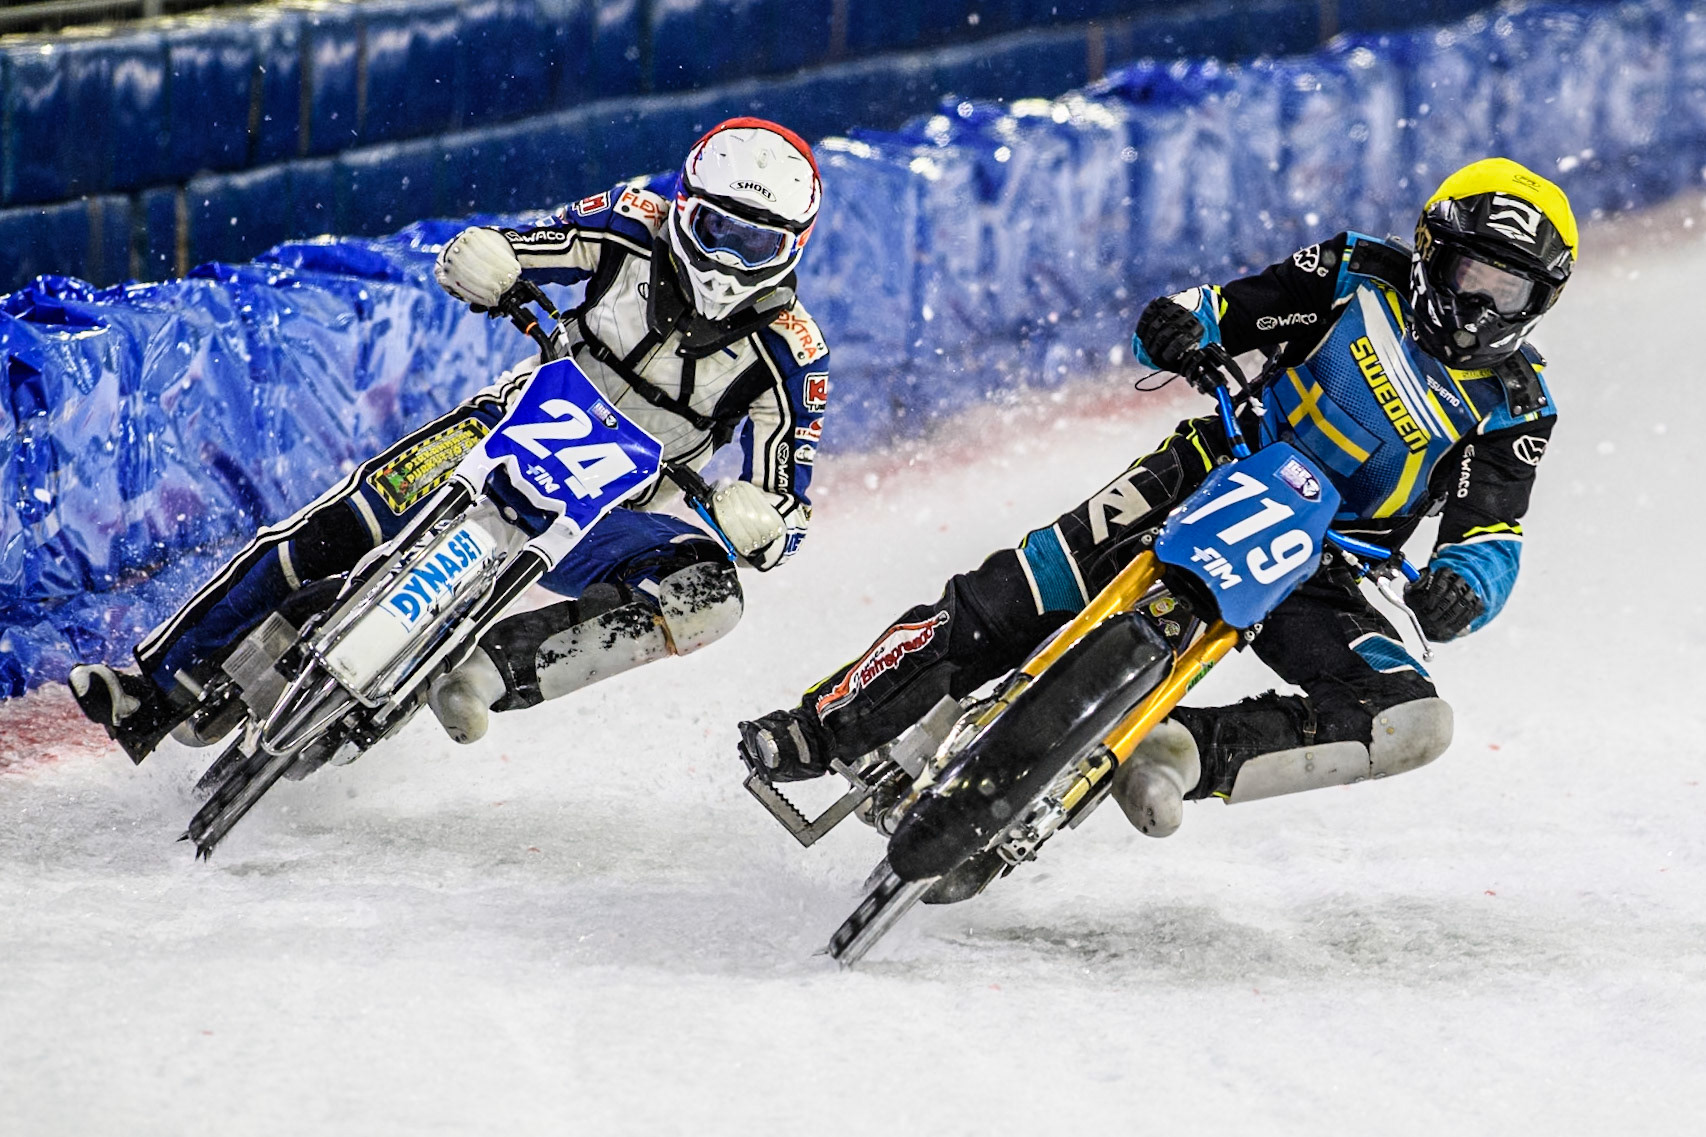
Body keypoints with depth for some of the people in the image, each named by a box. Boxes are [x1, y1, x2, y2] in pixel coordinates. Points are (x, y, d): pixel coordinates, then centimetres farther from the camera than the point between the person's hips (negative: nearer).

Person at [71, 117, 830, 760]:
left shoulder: (788, 352, -13)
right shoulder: (645, 222, -9)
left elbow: (785, 520, -10)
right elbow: (487, 255, -2)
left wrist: (750, 521, -35)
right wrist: (483, 260, -28)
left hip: (613, 511, -1)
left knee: (709, 597, -31)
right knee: (338, 528, -19)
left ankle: (485, 675, -37)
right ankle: (162, 684, -10)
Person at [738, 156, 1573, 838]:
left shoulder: (1512, 408, 2)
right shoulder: (1361, 277, 2)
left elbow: (1492, 541, -4)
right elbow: (1223, 312, 4)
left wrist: (1460, 590, -28)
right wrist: (1179, 328, -21)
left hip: (1320, 572, 1)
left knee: (1414, 725, -25)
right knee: (1004, 603, -20)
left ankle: (1180, 753, -25)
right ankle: (818, 729, -10)